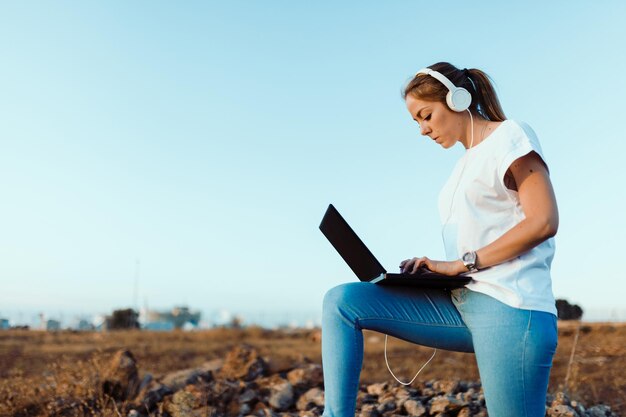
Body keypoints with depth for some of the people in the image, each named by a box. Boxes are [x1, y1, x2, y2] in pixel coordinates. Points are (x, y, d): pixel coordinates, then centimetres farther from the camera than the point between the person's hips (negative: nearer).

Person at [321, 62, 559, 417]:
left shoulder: (510, 136, 0)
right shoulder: (468, 162, 23)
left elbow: (543, 222, -12)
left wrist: (462, 263, -13)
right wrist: (436, 267, 3)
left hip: (509, 307, -7)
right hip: (462, 302, 8)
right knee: (342, 302, -6)